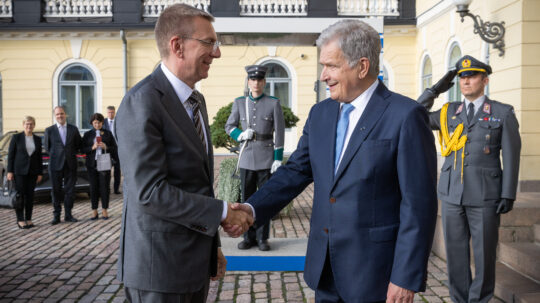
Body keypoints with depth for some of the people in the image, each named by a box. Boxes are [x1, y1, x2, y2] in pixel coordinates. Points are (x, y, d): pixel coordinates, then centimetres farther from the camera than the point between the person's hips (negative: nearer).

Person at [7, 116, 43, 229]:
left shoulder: (37, 139, 7)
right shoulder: (16, 137, -2)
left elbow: (39, 157, 9)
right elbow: (10, 154, -2)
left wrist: (40, 173, 5)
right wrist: (9, 171, -7)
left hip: (32, 171, 3)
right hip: (19, 170, -3)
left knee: (30, 195, 5)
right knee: (20, 195, -2)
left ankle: (28, 219, 12)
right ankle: (20, 220, 4)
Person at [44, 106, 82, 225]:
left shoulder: (73, 129, 5)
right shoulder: (49, 130, 2)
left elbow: (78, 145, 13)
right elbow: (47, 146, 10)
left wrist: (72, 154, 7)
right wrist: (54, 156, 7)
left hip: (70, 164, 1)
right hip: (56, 165, -1)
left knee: (70, 190, 4)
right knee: (56, 191, 4)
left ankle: (68, 215, 14)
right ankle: (57, 215, 12)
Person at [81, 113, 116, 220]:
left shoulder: (108, 133, 8)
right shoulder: (87, 134, 9)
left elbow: (114, 148, 7)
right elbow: (82, 149, 4)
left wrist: (106, 147, -12)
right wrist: (92, 147, -13)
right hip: (92, 164, 1)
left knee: (105, 187, -1)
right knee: (93, 187, 2)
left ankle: (104, 210, 9)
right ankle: (94, 211, 10)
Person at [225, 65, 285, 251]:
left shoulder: (273, 103, -2)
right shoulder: (239, 103, 6)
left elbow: (279, 133, -3)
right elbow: (229, 127, 13)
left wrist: (278, 159, -7)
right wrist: (241, 135, -8)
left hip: (266, 159, -2)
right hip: (247, 158, 3)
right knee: (247, 199, 8)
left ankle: (262, 238, 14)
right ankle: (249, 237, 18)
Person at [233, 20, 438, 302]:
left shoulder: (405, 116, -13)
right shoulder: (320, 113, 6)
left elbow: (418, 204, -14)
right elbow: (296, 171, 6)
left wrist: (406, 278, -14)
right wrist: (253, 209, -9)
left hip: (374, 272, -5)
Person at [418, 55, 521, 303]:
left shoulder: (503, 113, 2)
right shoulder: (449, 112, 10)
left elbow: (511, 155, -1)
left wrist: (508, 195, -6)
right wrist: (436, 89, 3)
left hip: (485, 196, -3)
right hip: (451, 193, 3)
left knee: (484, 253, 4)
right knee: (455, 252, 9)